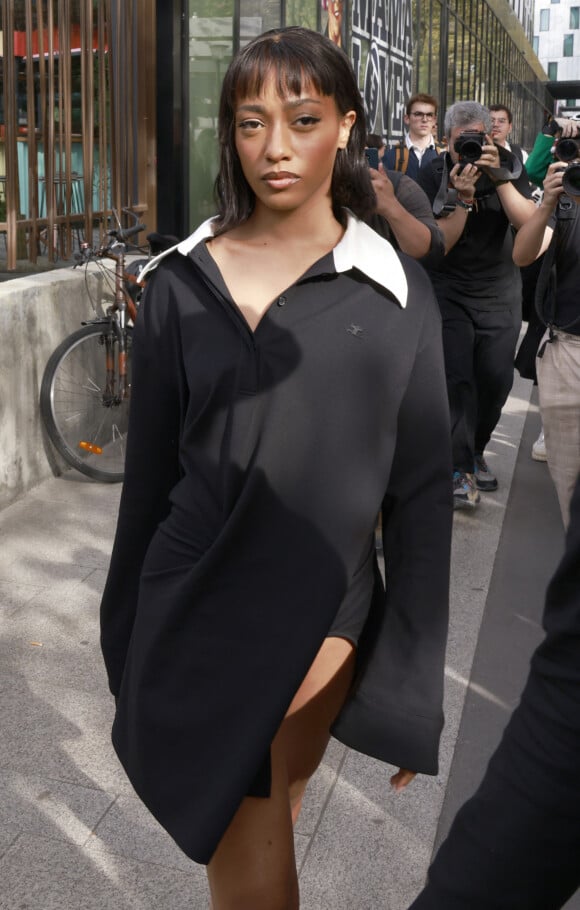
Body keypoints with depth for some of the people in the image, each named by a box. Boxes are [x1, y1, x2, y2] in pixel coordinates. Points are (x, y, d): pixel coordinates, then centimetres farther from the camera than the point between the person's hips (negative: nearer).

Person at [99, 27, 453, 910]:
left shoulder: (394, 290, -3)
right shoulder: (180, 282, 0)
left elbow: (422, 492, -2)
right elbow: (149, 468, 5)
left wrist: (413, 686, -2)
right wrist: (129, 636, 10)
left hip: (326, 621, 1)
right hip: (196, 617, 0)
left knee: (271, 810, 18)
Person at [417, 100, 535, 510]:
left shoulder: (509, 165, -5)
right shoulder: (433, 174, -10)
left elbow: (528, 221, -17)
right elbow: (439, 244, -14)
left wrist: (499, 176, -26)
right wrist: (462, 199, -27)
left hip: (500, 291, 2)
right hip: (450, 289, -2)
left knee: (497, 377, 4)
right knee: (457, 377, -10)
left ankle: (476, 449, 28)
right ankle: (461, 468, 0)